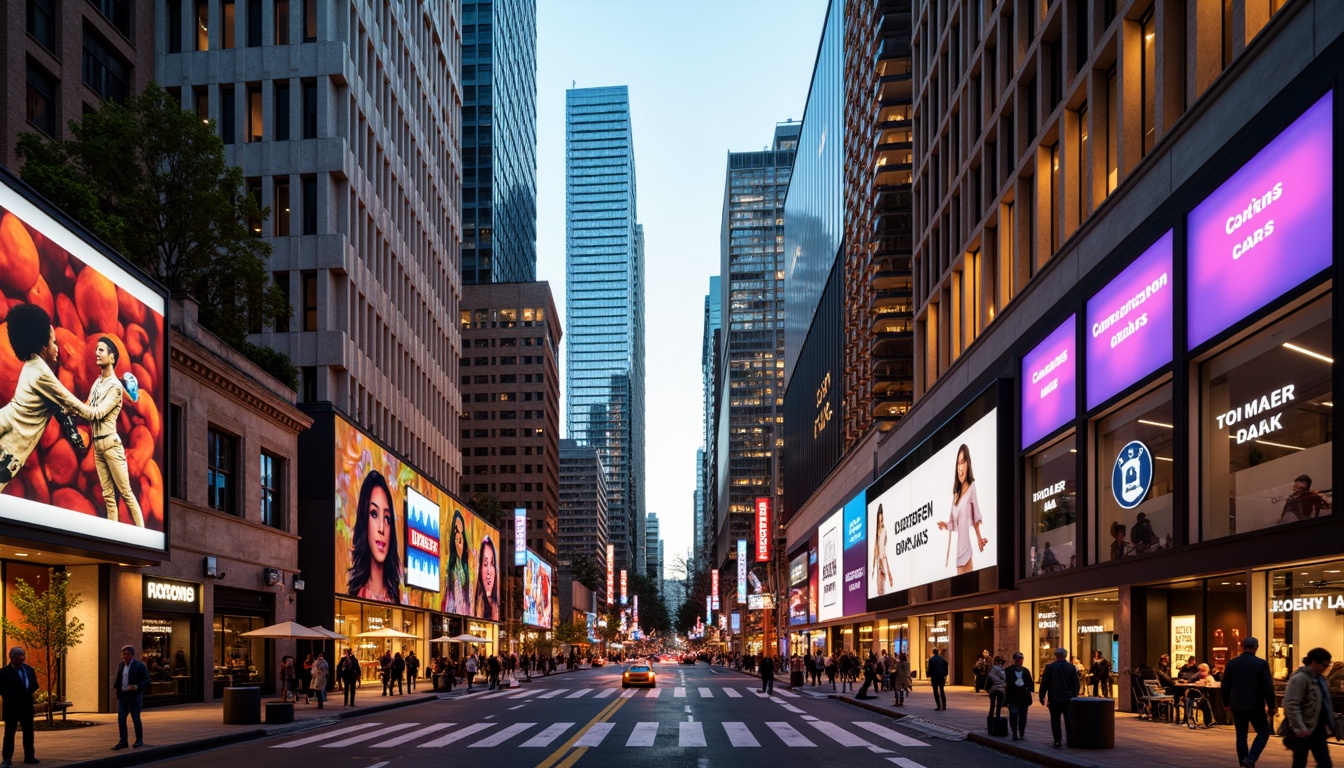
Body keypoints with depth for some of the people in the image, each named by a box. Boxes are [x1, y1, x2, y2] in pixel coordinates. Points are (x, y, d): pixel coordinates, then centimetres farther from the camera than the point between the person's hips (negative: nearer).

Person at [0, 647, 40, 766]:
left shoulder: (29, 670, 7)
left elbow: (35, 685, 9)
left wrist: (28, 692, -8)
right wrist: (12, 699, -15)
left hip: (27, 707, 5)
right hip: (11, 708, -5)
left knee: (28, 733, 9)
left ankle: (29, 756, 16)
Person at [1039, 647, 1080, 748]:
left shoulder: (1050, 667, -6)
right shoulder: (1072, 667, 0)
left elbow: (1044, 682, -4)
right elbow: (1076, 684, 3)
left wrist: (1042, 696, 4)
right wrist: (1074, 695, 14)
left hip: (1054, 698, -2)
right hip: (1068, 698, 2)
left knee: (1055, 721, 4)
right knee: (1069, 720, 7)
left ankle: (1057, 741, 0)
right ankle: (1070, 740, 6)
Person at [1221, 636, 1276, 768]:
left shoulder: (1231, 663, 1)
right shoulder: (1262, 664, -9)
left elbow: (1225, 685, 5)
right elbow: (1268, 687, -9)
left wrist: (1226, 703, 18)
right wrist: (1271, 706, 1)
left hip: (1237, 705, 3)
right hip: (1255, 706, -3)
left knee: (1241, 736, 11)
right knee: (1263, 732, 11)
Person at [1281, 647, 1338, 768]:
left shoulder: (1319, 678, 12)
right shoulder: (1299, 678, -15)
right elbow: (1291, 705, -21)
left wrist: (1330, 725, 16)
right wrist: (1299, 728, -27)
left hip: (1318, 730, 8)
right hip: (1303, 731, -8)